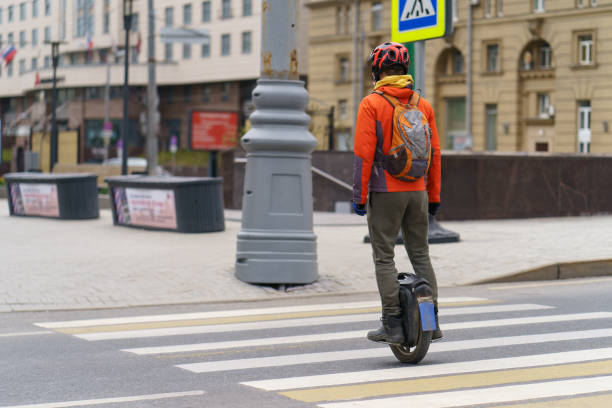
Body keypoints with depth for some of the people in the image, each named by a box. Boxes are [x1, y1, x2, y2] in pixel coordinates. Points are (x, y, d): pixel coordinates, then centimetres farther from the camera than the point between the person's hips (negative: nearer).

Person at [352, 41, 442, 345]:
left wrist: (359, 195, -7)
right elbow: (435, 152, 9)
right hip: (417, 191, 5)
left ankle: (393, 325, -2)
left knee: (384, 257, 1)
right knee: (420, 255, 12)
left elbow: (364, 154, -12)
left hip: (384, 192, -5)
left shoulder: (372, 104, -8)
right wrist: (434, 195, 15)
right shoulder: (423, 105, 7)